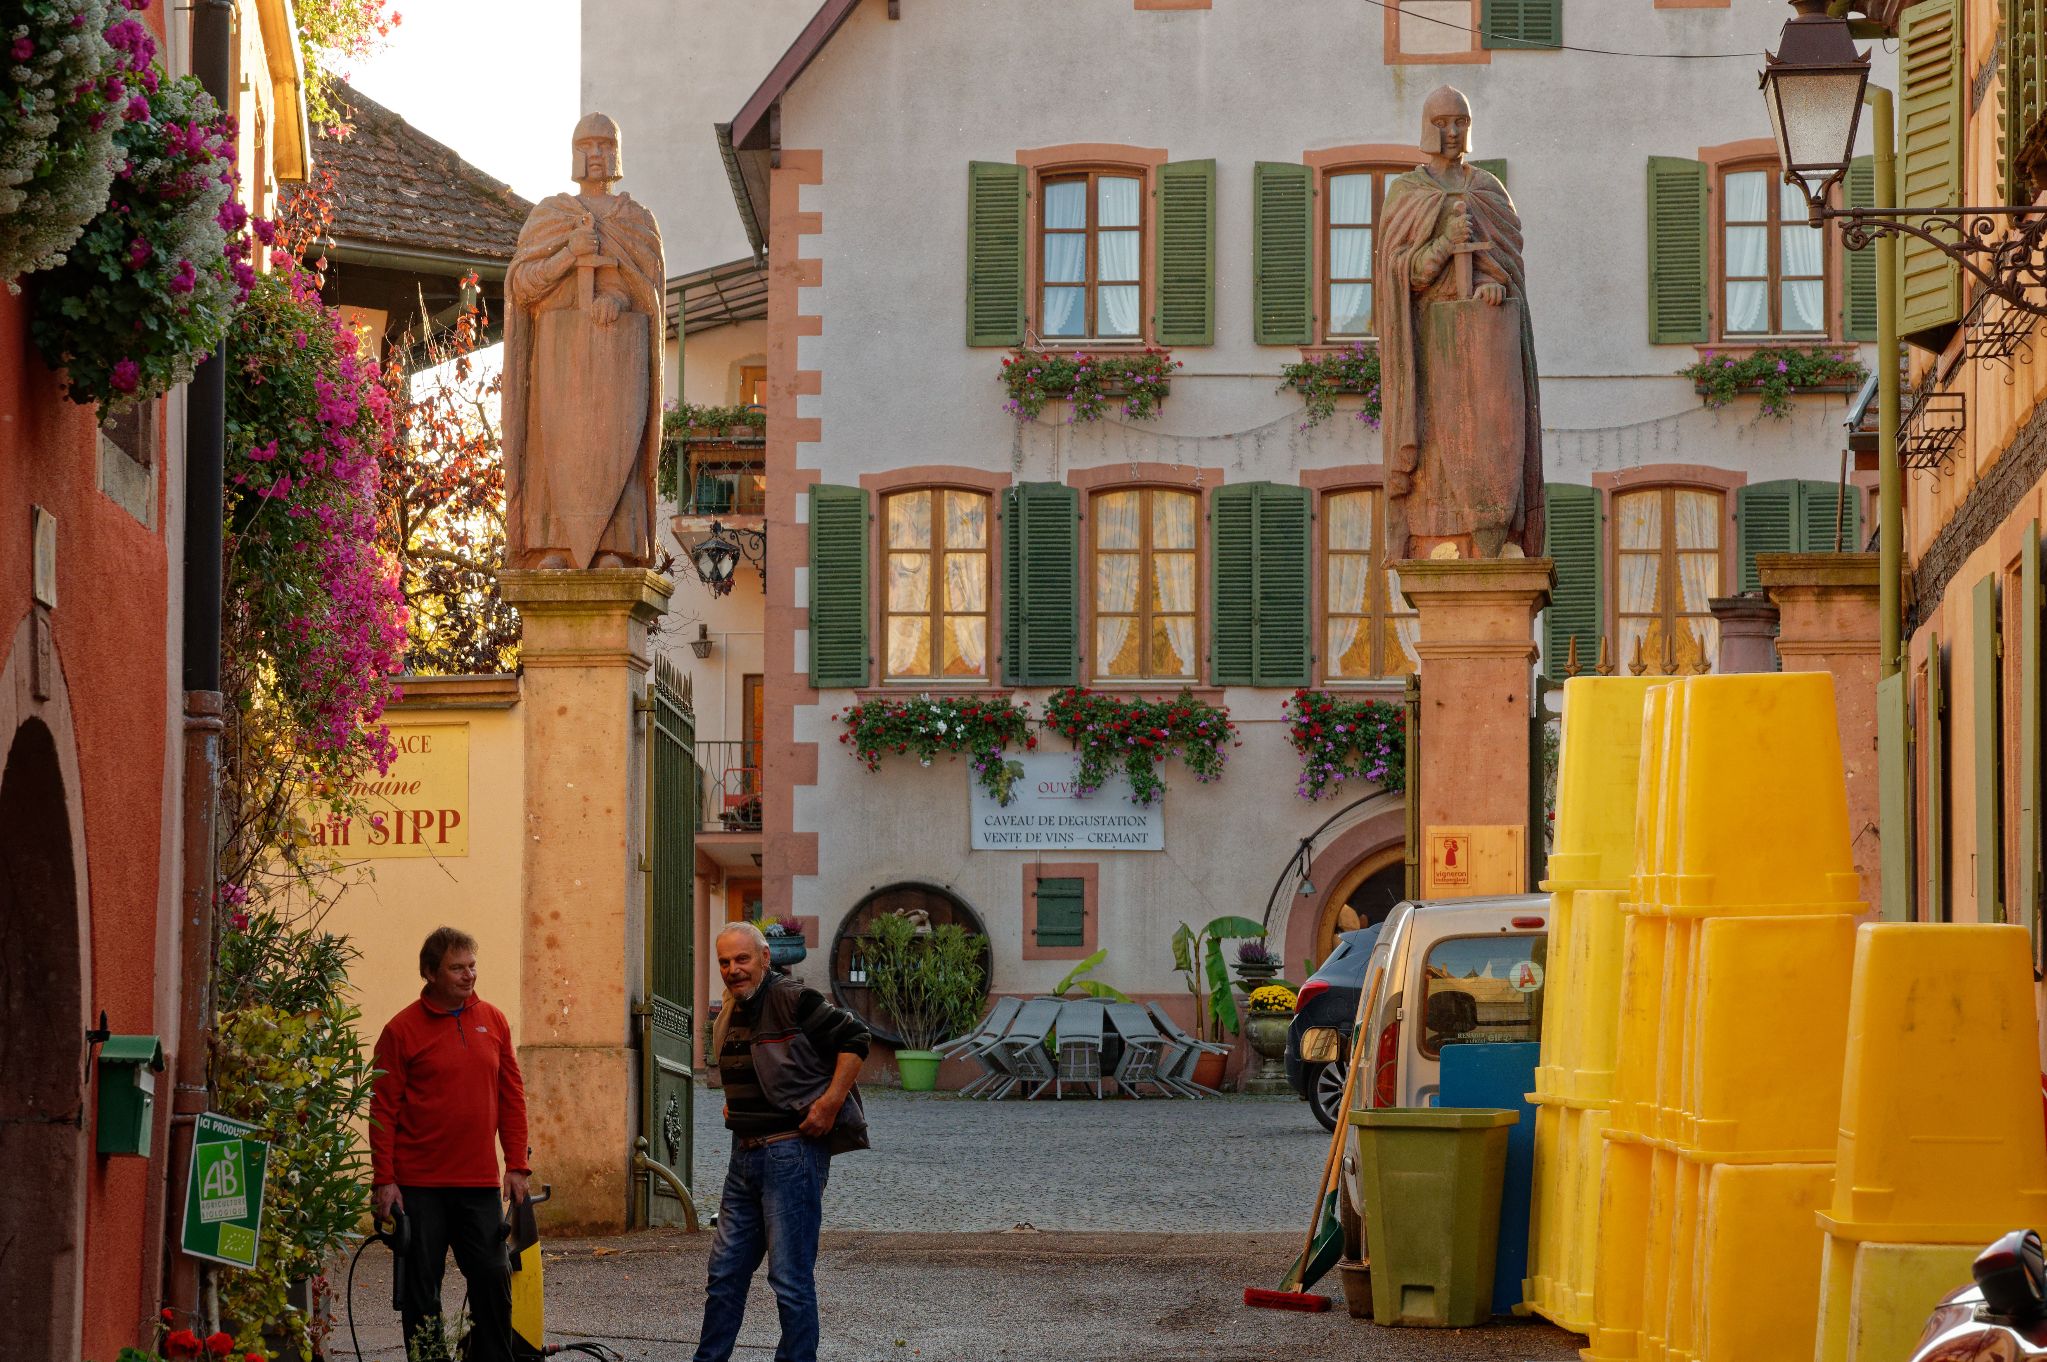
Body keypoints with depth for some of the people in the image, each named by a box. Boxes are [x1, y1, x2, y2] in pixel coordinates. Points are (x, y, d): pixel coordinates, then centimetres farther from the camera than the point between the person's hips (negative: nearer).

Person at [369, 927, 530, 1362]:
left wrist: (517, 1166, 6)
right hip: (419, 1184, -3)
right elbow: (383, 1109, -4)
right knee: (421, 1287, 2)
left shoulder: (494, 1022, 8)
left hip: (480, 1184, 3)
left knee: (493, 1278, 1)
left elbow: (512, 1098, 12)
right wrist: (384, 1179, -8)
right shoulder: (403, 1030, -4)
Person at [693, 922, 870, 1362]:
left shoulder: (792, 1000, -13)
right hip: (746, 1153, 9)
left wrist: (830, 1104, -16)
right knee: (725, 1271, 14)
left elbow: (854, 1038, -12)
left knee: (790, 1276, -5)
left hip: (792, 1150, -9)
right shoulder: (729, 1015, 13)